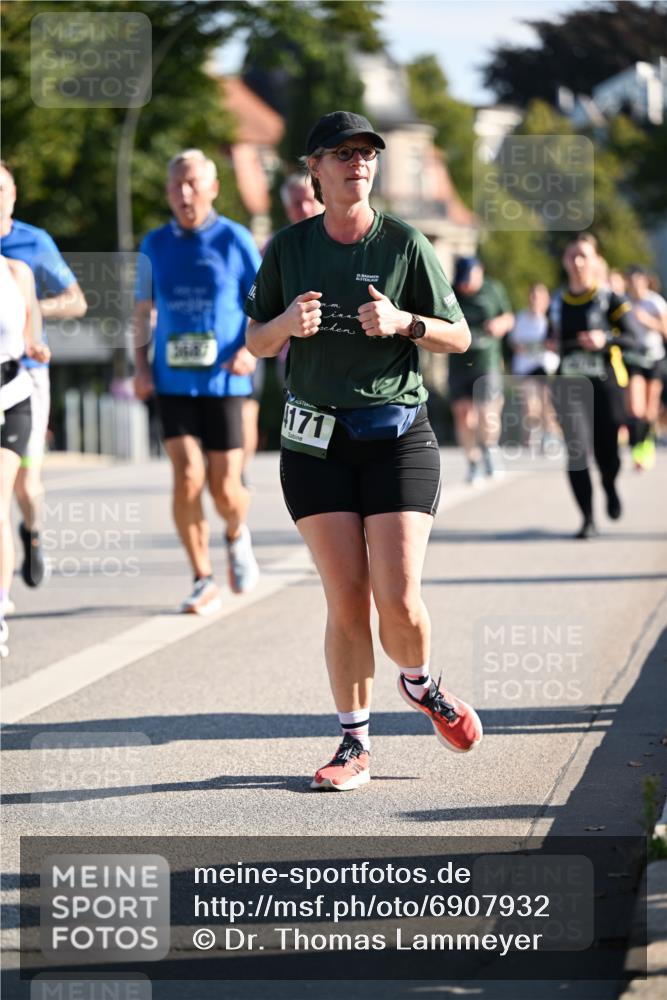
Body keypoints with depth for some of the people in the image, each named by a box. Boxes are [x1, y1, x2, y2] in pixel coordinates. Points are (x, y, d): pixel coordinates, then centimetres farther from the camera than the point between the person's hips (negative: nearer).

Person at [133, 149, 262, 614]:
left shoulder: (235, 239, -1)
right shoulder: (155, 245, 7)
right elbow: (143, 310, 16)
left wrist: (250, 349, -14)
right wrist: (142, 366, 4)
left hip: (223, 381, -1)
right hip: (173, 381, 2)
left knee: (225, 489, -1)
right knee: (188, 477, -13)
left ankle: (237, 536, 35)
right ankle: (204, 581, -1)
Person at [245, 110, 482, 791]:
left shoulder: (405, 244, -1)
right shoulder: (289, 248, 4)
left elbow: (459, 336, 3)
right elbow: (257, 342, 11)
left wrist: (403, 321, -15)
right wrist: (289, 322, -11)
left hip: (398, 435, -1)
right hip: (316, 441, 1)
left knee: (398, 598, -10)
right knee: (346, 599, -3)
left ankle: (420, 685, 23)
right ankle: (355, 744, 9)